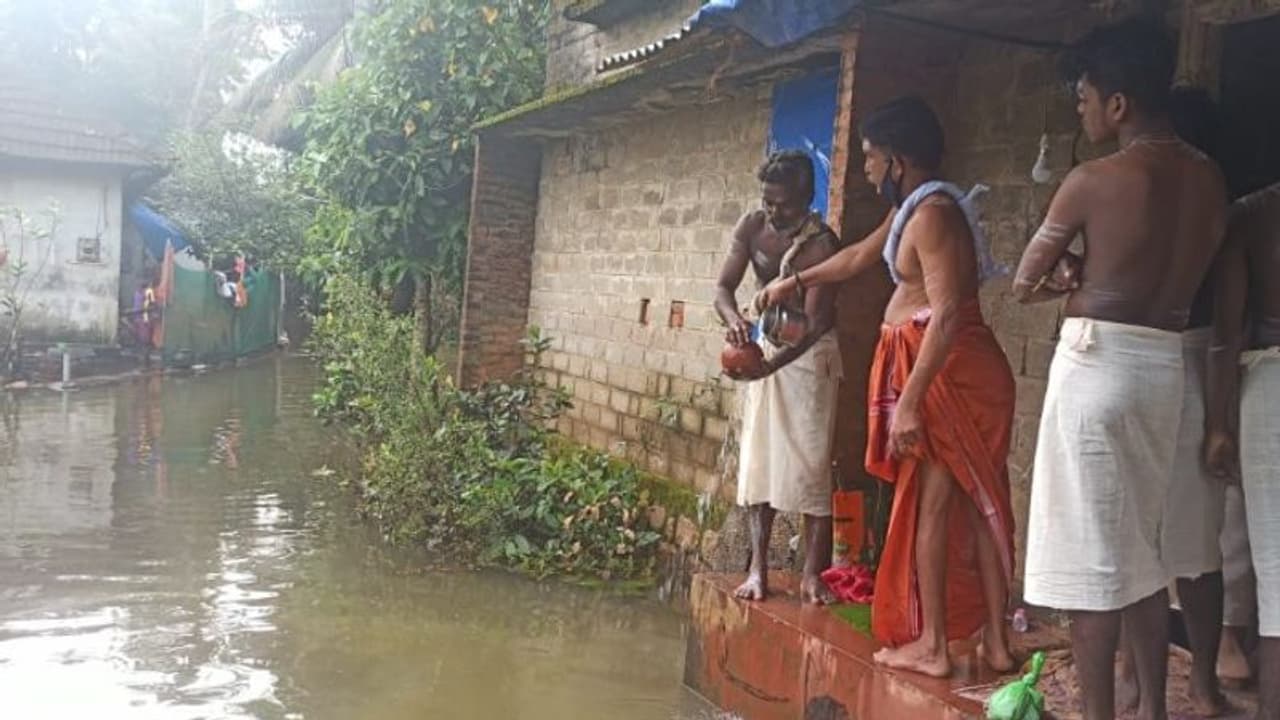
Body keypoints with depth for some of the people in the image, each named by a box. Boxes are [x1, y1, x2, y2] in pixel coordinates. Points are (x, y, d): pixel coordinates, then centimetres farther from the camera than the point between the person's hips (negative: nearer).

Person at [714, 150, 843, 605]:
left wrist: (775, 363, -41)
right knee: (757, 461, 2)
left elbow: (816, 321, -26)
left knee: (810, 462, -9)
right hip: (765, 346, 5)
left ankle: (813, 572, -4)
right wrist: (734, 320, -30)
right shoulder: (752, 227, -6)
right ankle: (758, 568, 5)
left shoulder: (822, 245, -21)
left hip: (811, 352, -5)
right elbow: (724, 287, -7)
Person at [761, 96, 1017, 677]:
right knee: (978, 502, 9)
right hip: (960, 372, 10)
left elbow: (945, 316, -24)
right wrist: (795, 282, 43)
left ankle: (931, 645, 5)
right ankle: (996, 641, 16)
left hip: (943, 371, -10)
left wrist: (908, 401, -26)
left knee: (930, 503, -3)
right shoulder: (912, 207, 16)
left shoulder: (931, 214, -16)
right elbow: (861, 256, 33)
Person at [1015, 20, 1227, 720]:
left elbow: (1025, 284, -3)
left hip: (1099, 360, -7)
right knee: (1141, 543, 18)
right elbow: (1179, 272, 14)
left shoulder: (1094, 180, -12)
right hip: (1164, 364, 7)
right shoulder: (1208, 178, 7)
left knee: (1089, 548, 0)